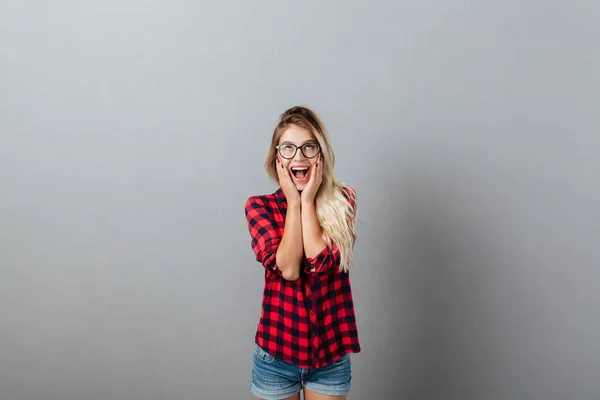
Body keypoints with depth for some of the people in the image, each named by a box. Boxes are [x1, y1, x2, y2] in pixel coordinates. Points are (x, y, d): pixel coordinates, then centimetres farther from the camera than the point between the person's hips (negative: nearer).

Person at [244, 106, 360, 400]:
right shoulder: (259, 206, -5)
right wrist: (293, 202, -15)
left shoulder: (343, 200, -4)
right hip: (276, 349, 0)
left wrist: (307, 201, -15)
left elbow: (320, 263, -18)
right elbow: (287, 268, -19)